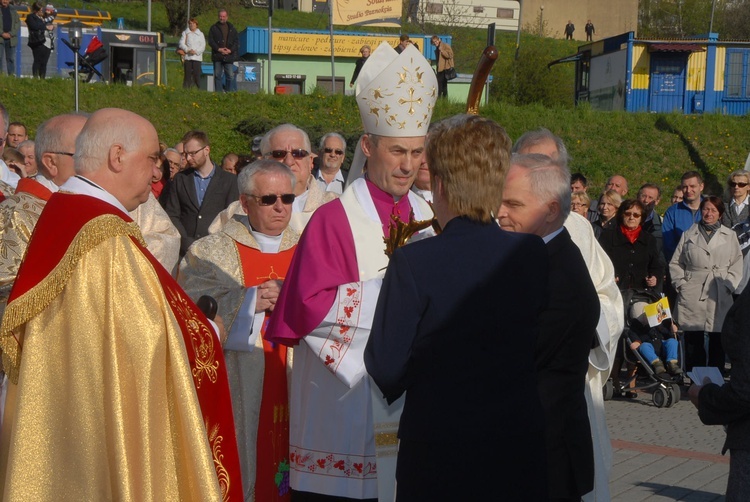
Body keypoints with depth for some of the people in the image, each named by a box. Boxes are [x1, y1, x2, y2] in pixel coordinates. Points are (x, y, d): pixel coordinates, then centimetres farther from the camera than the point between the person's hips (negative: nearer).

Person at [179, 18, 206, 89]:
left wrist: (196, 51, -11)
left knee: (196, 74, -9)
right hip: (187, 57, 0)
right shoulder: (185, 33, 13)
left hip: (197, 57, 0)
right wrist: (188, 50, -13)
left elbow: (203, 46, 5)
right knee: (187, 74, -2)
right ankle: (186, 88, 0)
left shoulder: (200, 34, 14)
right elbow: (181, 43, 2)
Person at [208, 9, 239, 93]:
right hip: (217, 56, 0)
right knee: (217, 76, 2)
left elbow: (237, 41, 8)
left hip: (229, 56, 1)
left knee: (230, 75, -5)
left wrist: (230, 50, -8)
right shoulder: (214, 28, 8)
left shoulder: (231, 28, 12)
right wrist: (218, 49, -12)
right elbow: (210, 41, 1)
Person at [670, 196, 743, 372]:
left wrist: (729, 285, -1)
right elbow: (675, 263, 14)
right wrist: (680, 283, 1)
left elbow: (737, 264, 12)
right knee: (693, 340, -2)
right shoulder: (689, 235, 13)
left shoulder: (729, 236, 13)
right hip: (692, 296, 0)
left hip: (720, 297, 0)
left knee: (717, 341, -2)